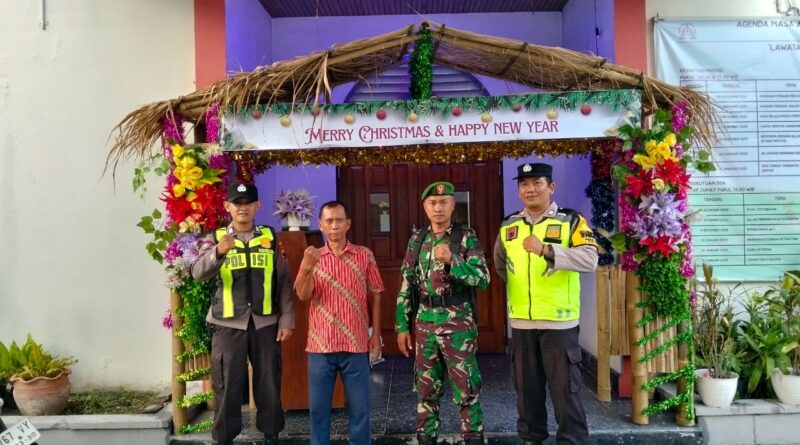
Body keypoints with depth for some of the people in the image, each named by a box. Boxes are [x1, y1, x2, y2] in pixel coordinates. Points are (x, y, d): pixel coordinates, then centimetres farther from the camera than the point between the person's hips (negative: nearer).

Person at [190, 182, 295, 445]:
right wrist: (218, 253, -34)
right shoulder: (216, 238, 3)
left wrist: (286, 320, 0)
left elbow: (283, 281, 5)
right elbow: (198, 273, -14)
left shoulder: (270, 238, 6)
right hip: (228, 325, -1)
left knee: (269, 384, 9)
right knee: (227, 386, 5)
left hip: (265, 323, 1)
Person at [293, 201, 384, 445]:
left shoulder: (365, 255, 2)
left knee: (359, 407, 6)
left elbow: (375, 296, 5)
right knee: (318, 407, 8)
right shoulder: (312, 257, 5)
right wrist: (307, 268, -23)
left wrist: (376, 335, 1)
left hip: (356, 345, -1)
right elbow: (303, 296, -6)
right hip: (320, 345, 1)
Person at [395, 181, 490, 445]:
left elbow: (483, 279, -12)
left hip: (458, 323, -4)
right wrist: (402, 326, 7)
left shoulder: (467, 237, -3)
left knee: (467, 389, 3)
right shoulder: (416, 241, 8)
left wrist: (452, 260, -25)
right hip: (424, 323, 4)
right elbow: (406, 287, 10)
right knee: (426, 389, 13)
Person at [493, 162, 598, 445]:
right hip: (521, 322, 4)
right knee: (526, 386, 15)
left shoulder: (571, 221, -7)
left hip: (559, 321, -4)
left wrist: (546, 250, -32)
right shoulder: (508, 226, 7)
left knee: (565, 388, 4)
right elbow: (500, 265, 24)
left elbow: (590, 260, -23)